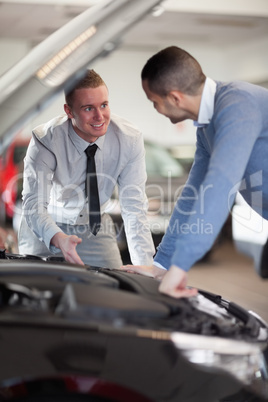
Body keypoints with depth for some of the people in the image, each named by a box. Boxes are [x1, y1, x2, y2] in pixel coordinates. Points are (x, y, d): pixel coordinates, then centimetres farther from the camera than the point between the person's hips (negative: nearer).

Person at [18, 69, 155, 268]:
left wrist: (145, 268, -32)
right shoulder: (46, 140, -27)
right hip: (45, 230, -1)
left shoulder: (130, 139, -21)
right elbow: (34, 204, -34)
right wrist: (58, 238, -56)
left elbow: (134, 208, -22)